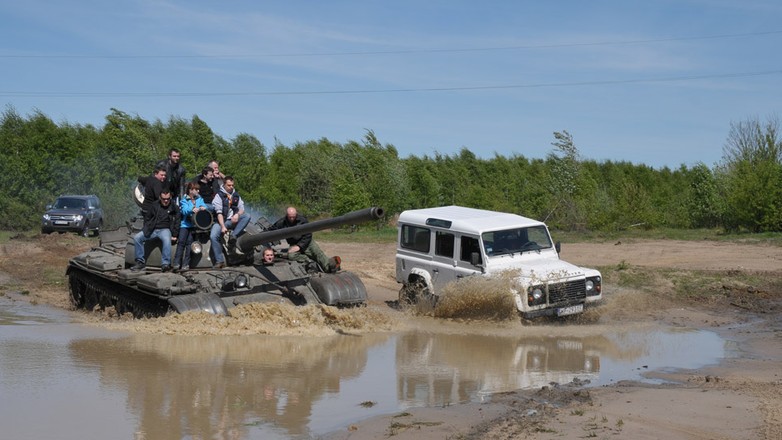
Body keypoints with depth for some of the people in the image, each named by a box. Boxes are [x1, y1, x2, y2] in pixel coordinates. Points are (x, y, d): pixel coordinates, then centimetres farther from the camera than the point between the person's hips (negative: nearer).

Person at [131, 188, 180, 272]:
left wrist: (174, 235, -6)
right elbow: (147, 218, 22)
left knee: (167, 239, -39)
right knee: (137, 237, -15)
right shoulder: (154, 206, 13)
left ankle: (165, 264, -38)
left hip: (165, 229, -4)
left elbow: (177, 222, 4)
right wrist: (147, 229, 9)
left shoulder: (174, 208, 6)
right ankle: (140, 261, -9)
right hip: (152, 230, 4)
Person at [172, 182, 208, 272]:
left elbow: (204, 206, 2)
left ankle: (185, 265, -10)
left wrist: (202, 208, -22)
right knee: (181, 241, -16)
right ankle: (176, 264, -19)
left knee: (189, 242, -11)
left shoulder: (199, 199, 16)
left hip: (195, 224, 2)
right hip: (185, 224, -2)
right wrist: (192, 209, -31)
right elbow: (185, 210, -12)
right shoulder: (184, 200, 5)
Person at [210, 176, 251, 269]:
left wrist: (237, 214, -19)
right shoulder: (219, 196, -1)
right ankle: (220, 261, -22)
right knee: (213, 236, -28)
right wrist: (223, 227, -24)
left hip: (233, 220, 3)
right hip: (222, 221, -3)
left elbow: (242, 209, 7)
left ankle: (233, 238, -29)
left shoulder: (236, 195, 13)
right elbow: (219, 213, -11)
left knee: (247, 216, -24)